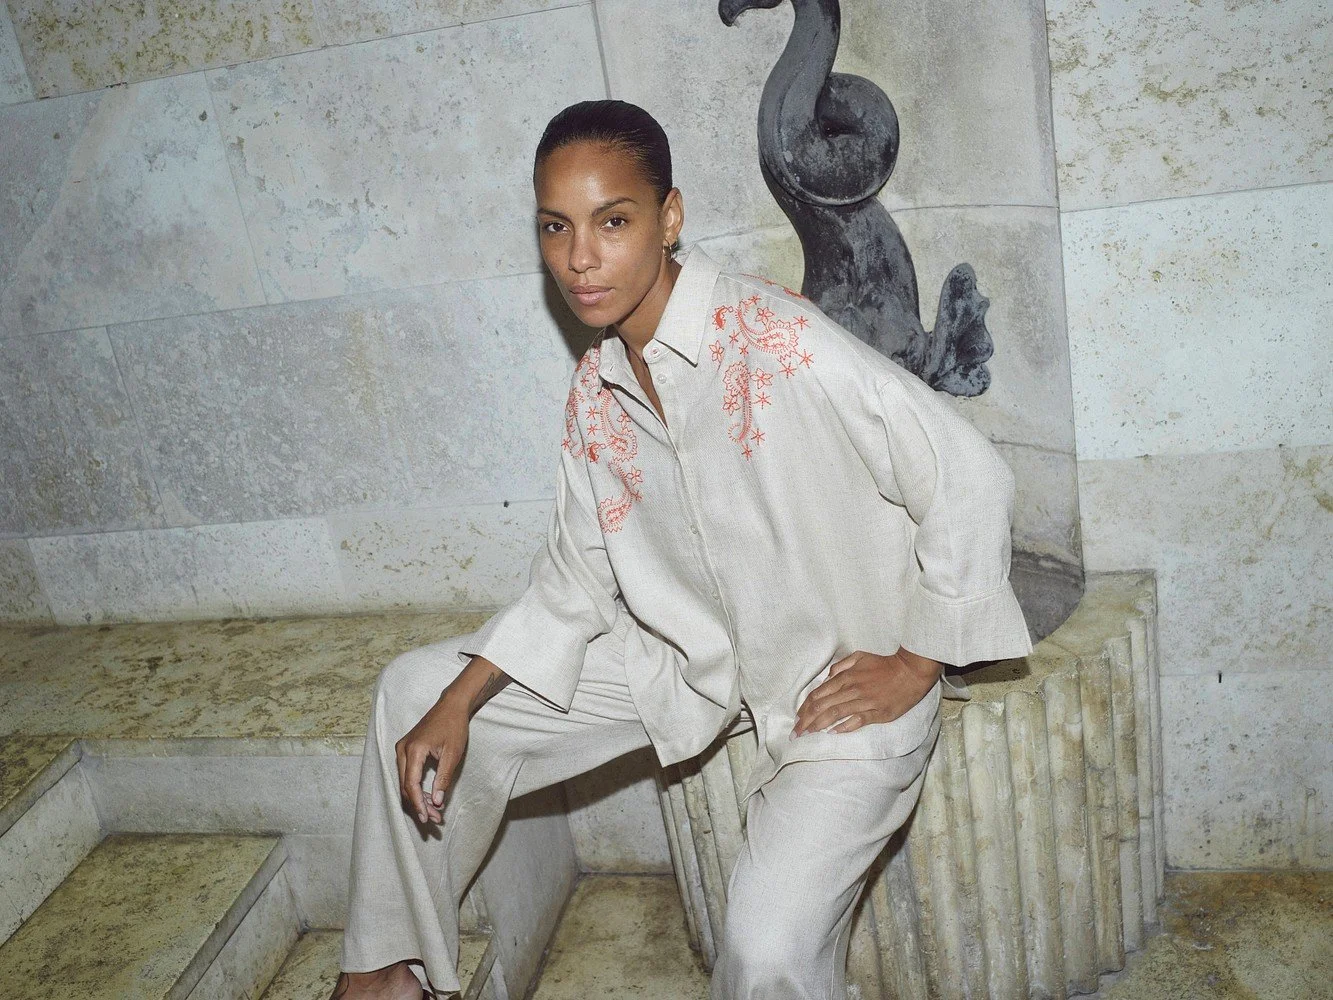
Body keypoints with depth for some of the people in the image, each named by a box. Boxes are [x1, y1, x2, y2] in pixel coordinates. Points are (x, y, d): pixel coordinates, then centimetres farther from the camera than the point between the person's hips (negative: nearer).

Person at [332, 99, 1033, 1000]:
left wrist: (917, 667, -16)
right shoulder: (596, 393, -1)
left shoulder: (775, 339, -24)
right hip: (695, 656, 7)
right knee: (417, 694, 7)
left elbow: (970, 476, -22)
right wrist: (456, 706, 0)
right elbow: (576, 581, 8)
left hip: (845, 683, -6)